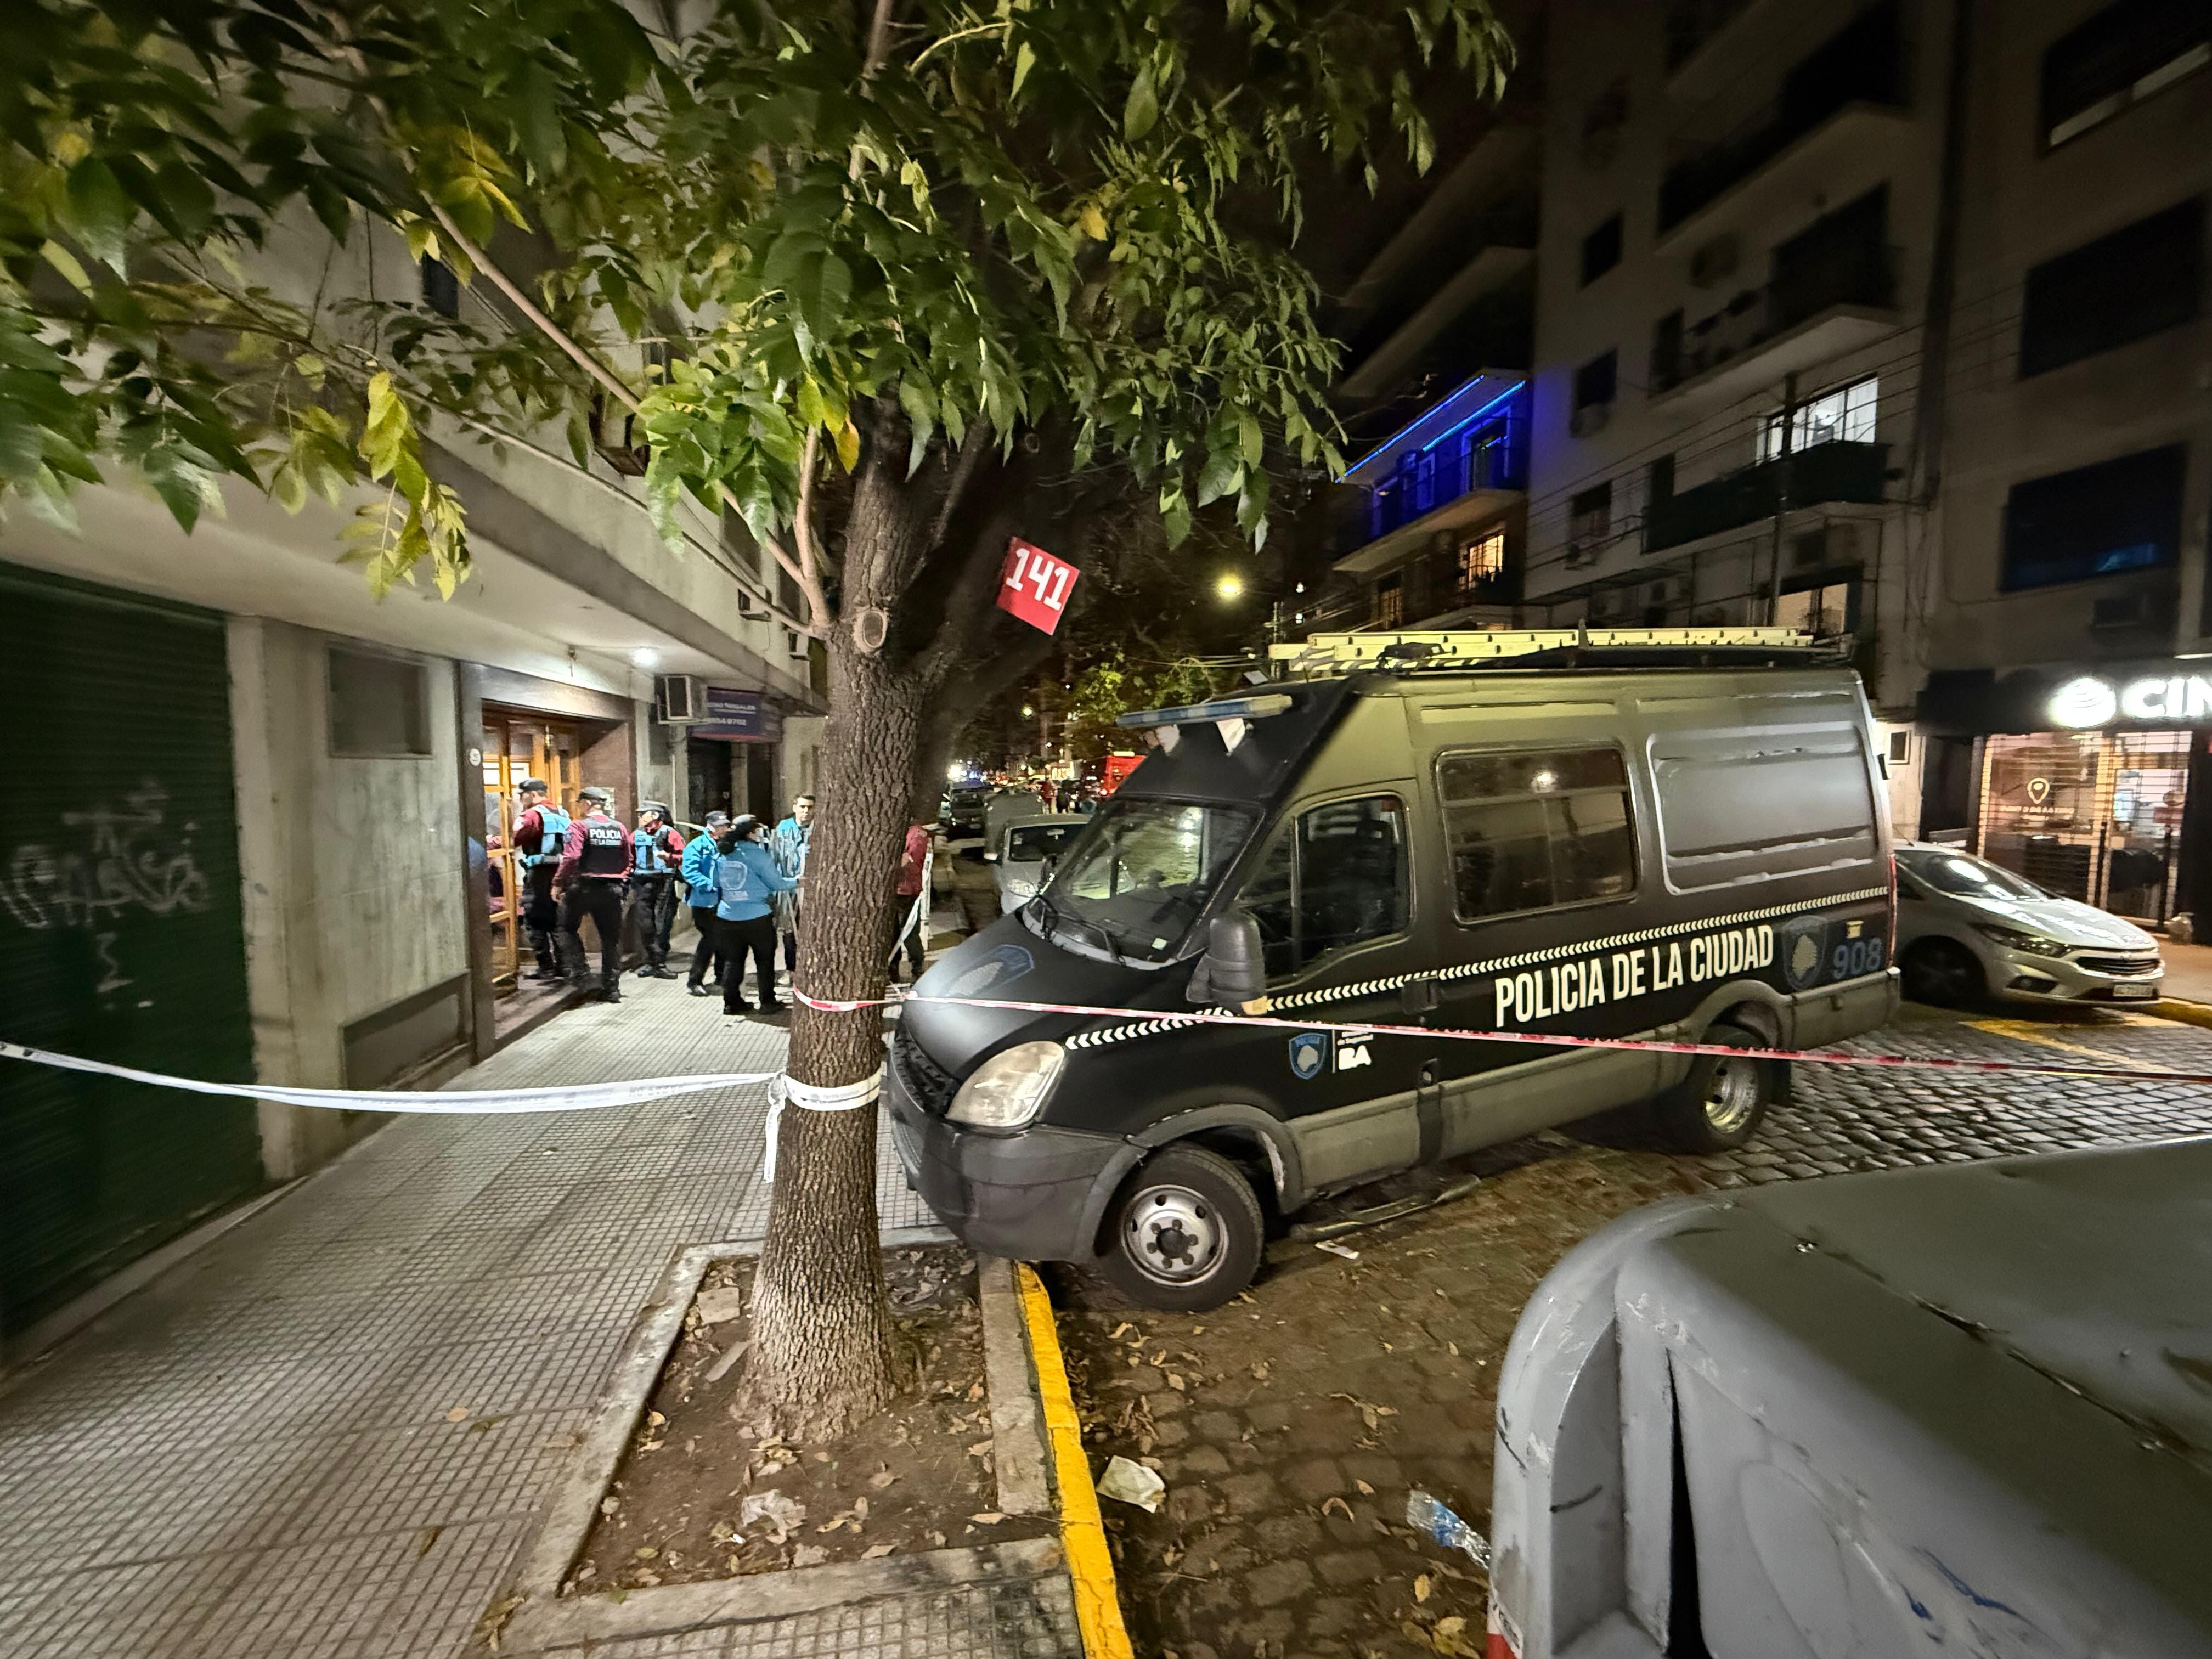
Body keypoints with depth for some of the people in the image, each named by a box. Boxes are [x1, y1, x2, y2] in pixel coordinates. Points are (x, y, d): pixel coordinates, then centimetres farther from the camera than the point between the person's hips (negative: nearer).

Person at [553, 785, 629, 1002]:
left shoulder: (580, 826, -8)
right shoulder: (619, 828, 8)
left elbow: (571, 858, -17)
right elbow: (627, 861, 11)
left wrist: (558, 884, -9)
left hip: (584, 887, -4)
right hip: (612, 889, 4)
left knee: (569, 928, 17)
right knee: (611, 938, 9)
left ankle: (580, 972, 4)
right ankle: (611, 988, 12)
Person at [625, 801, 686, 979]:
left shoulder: (669, 833, -1)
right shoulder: (637, 835, 14)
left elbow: (683, 856, -6)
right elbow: (630, 859, 20)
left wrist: (669, 857, -23)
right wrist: (627, 877, 11)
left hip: (664, 883, -4)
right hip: (642, 883, 5)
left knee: (662, 926, -2)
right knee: (644, 924, 4)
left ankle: (660, 965, 3)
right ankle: (652, 962, 14)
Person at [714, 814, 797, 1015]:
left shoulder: (722, 855, 5)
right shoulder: (759, 855, -12)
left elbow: (716, 886, 15)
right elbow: (777, 883, -4)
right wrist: (796, 882, 13)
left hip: (727, 918, 5)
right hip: (757, 917, -5)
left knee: (734, 960, 14)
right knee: (765, 960, 9)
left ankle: (731, 1002, 18)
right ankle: (768, 1002, 15)